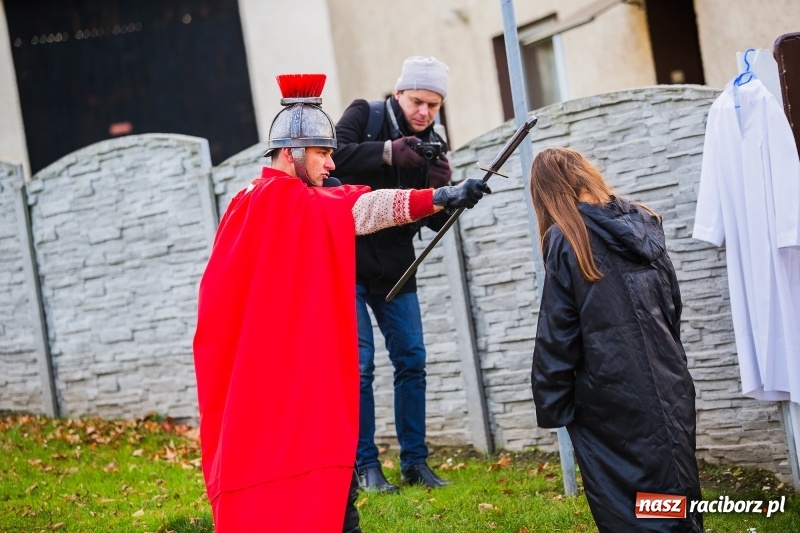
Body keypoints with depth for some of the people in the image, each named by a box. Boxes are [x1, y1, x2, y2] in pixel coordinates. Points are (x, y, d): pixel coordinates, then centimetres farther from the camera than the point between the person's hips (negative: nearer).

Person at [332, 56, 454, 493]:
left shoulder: (431, 146, 5)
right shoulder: (366, 115, -6)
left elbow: (438, 221, 1)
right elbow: (334, 155, -24)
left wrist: (442, 187, -18)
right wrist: (387, 152, -33)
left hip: (394, 267, 5)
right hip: (346, 261, -5)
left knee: (412, 360, 4)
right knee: (359, 364, -8)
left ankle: (414, 461, 13)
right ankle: (366, 466, -1)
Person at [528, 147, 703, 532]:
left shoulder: (565, 241, -7)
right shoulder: (643, 223, 10)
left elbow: (556, 336, -9)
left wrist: (552, 406, -3)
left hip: (611, 401, -6)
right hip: (669, 388, 6)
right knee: (677, 497, 12)